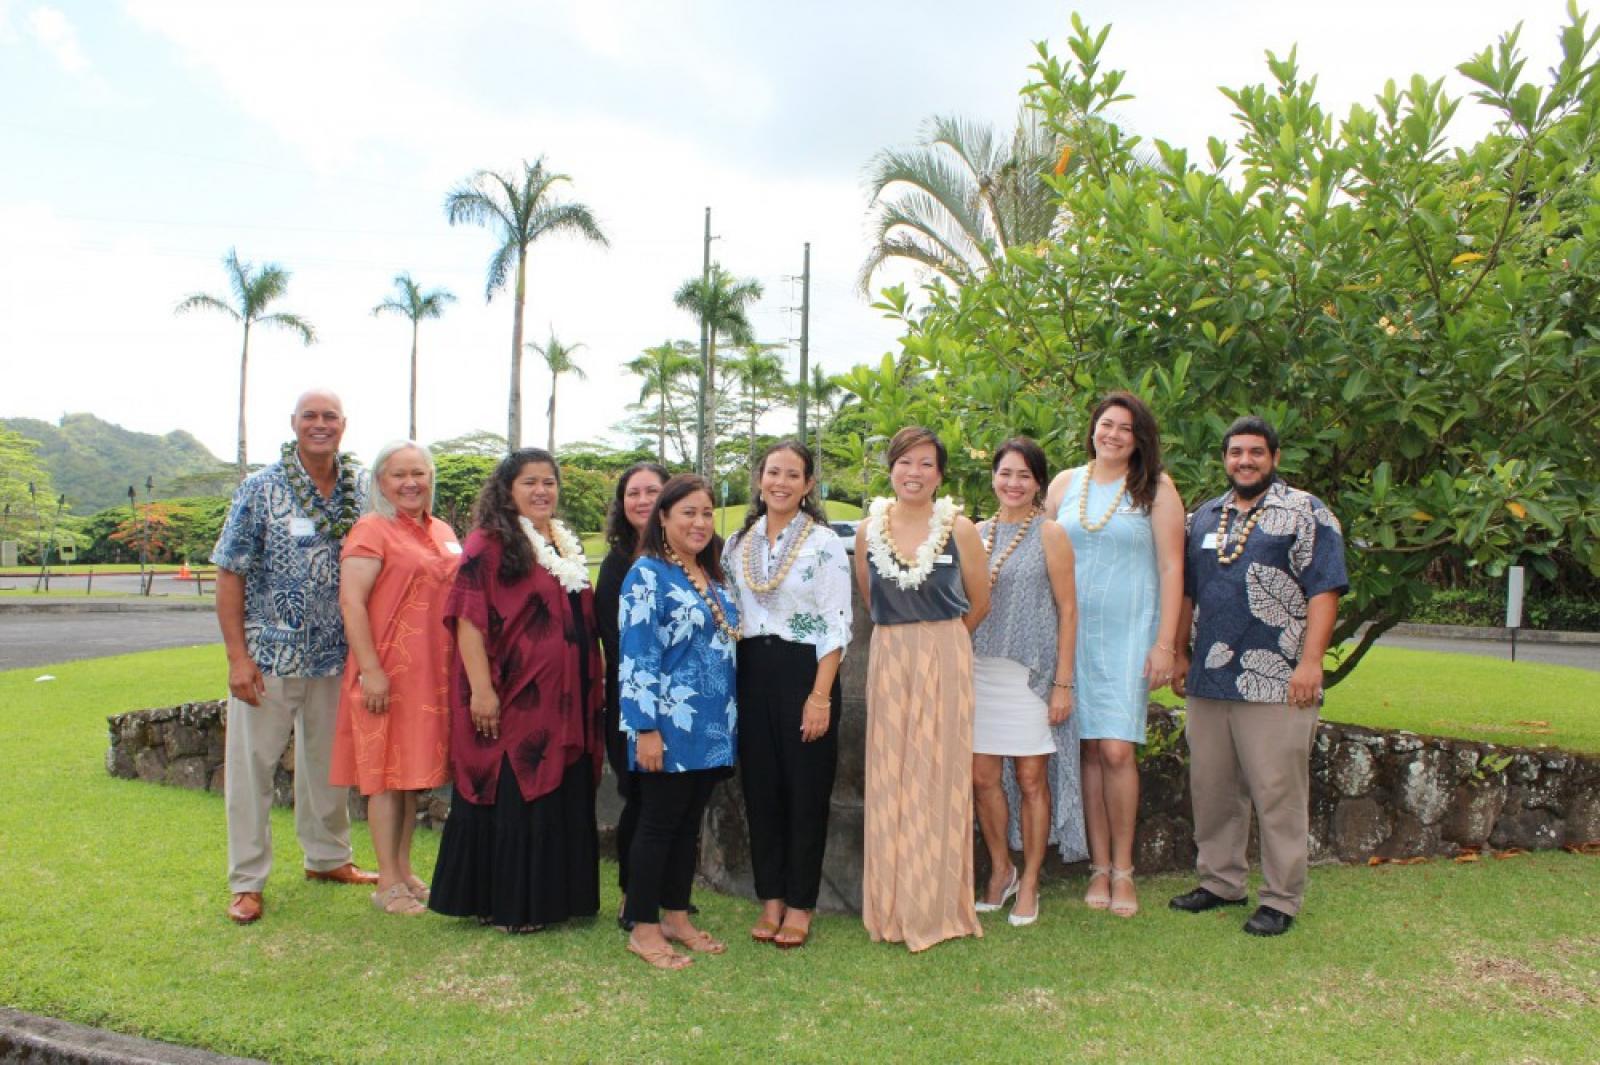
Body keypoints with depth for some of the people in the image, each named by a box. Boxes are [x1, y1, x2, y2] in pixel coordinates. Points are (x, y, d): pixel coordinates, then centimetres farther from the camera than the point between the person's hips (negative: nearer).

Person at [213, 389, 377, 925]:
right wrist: (238, 656, -12)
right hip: (268, 655, -3)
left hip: (337, 656, 3)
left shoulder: (363, 491, 2)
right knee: (251, 765, 4)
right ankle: (247, 881, 17)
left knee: (328, 762, 16)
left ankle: (328, 856, 34)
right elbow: (230, 575, -7)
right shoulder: (261, 489, -6)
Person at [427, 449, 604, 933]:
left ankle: (552, 896, 26)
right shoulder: (490, 543, -7)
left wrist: (593, 687, 17)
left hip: (566, 702, 8)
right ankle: (507, 906, 15)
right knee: (511, 801, 1)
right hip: (513, 700, -7)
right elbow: (468, 619, -15)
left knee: (564, 799, 13)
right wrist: (481, 689, -22)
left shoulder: (566, 546, 15)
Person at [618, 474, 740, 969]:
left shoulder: (713, 579, 13)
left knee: (689, 822, 14)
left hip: (712, 727, 7)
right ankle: (644, 928, 14)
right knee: (659, 822, 2)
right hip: (670, 727, -7)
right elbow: (635, 657, -15)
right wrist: (646, 728, -19)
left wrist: (730, 721, 17)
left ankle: (677, 917, 26)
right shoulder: (647, 575, -10)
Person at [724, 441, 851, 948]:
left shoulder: (825, 543, -5)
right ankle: (770, 898, 22)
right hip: (751, 673, 4)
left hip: (804, 670, -4)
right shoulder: (738, 543, 9)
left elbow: (836, 626, -8)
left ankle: (799, 904, 16)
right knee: (760, 787, 9)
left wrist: (820, 696, -14)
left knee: (806, 788, 2)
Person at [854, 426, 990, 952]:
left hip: (944, 663, -2)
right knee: (888, 780, 5)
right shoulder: (868, 529, 3)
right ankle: (892, 908, 17)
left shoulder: (960, 529, -4)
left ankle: (938, 907, 15)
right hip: (887, 661, 3)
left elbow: (979, 604, 5)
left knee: (938, 777, 2)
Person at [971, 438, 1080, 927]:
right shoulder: (977, 533, 9)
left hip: (1031, 672, -4)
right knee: (982, 778, 6)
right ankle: (1001, 870, 27)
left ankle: (1029, 885, 19)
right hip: (980, 670, 4)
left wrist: (1063, 683, -9)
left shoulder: (1049, 534, -2)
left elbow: (1068, 610, -4)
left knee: (1032, 780, 4)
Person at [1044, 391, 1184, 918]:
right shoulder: (1065, 483, 10)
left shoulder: (1156, 489, 2)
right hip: (1074, 633, 3)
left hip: (1129, 634, -2)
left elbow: (1171, 567, -2)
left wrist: (1165, 643, -8)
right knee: (1090, 749, 4)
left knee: (1117, 750, -10)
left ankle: (1123, 870, 6)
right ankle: (1099, 867, 15)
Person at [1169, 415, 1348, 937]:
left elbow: (1324, 591, -8)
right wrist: (1180, 653, 14)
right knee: (1210, 789, 13)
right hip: (1208, 680, 6)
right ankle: (1220, 882, 27)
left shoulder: (1305, 512, -1)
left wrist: (1310, 662, -16)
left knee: (1277, 793, 0)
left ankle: (1281, 899, 12)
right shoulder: (1205, 516, 16)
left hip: (1276, 683, -6)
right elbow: (1187, 591, 20)